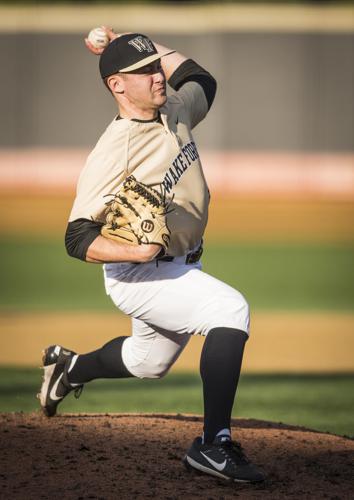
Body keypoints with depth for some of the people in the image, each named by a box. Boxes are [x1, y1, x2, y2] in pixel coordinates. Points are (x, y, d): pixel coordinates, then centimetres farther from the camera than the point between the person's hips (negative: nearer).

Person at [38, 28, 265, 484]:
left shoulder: (175, 114, -1)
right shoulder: (113, 152, -23)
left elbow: (200, 81, 23)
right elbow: (78, 239, -24)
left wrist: (138, 46, 13)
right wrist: (136, 251, -40)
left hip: (180, 268, 9)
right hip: (137, 276, -9)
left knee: (150, 361, 27)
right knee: (229, 308, -30)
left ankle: (69, 367, 54)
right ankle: (213, 444, -31)